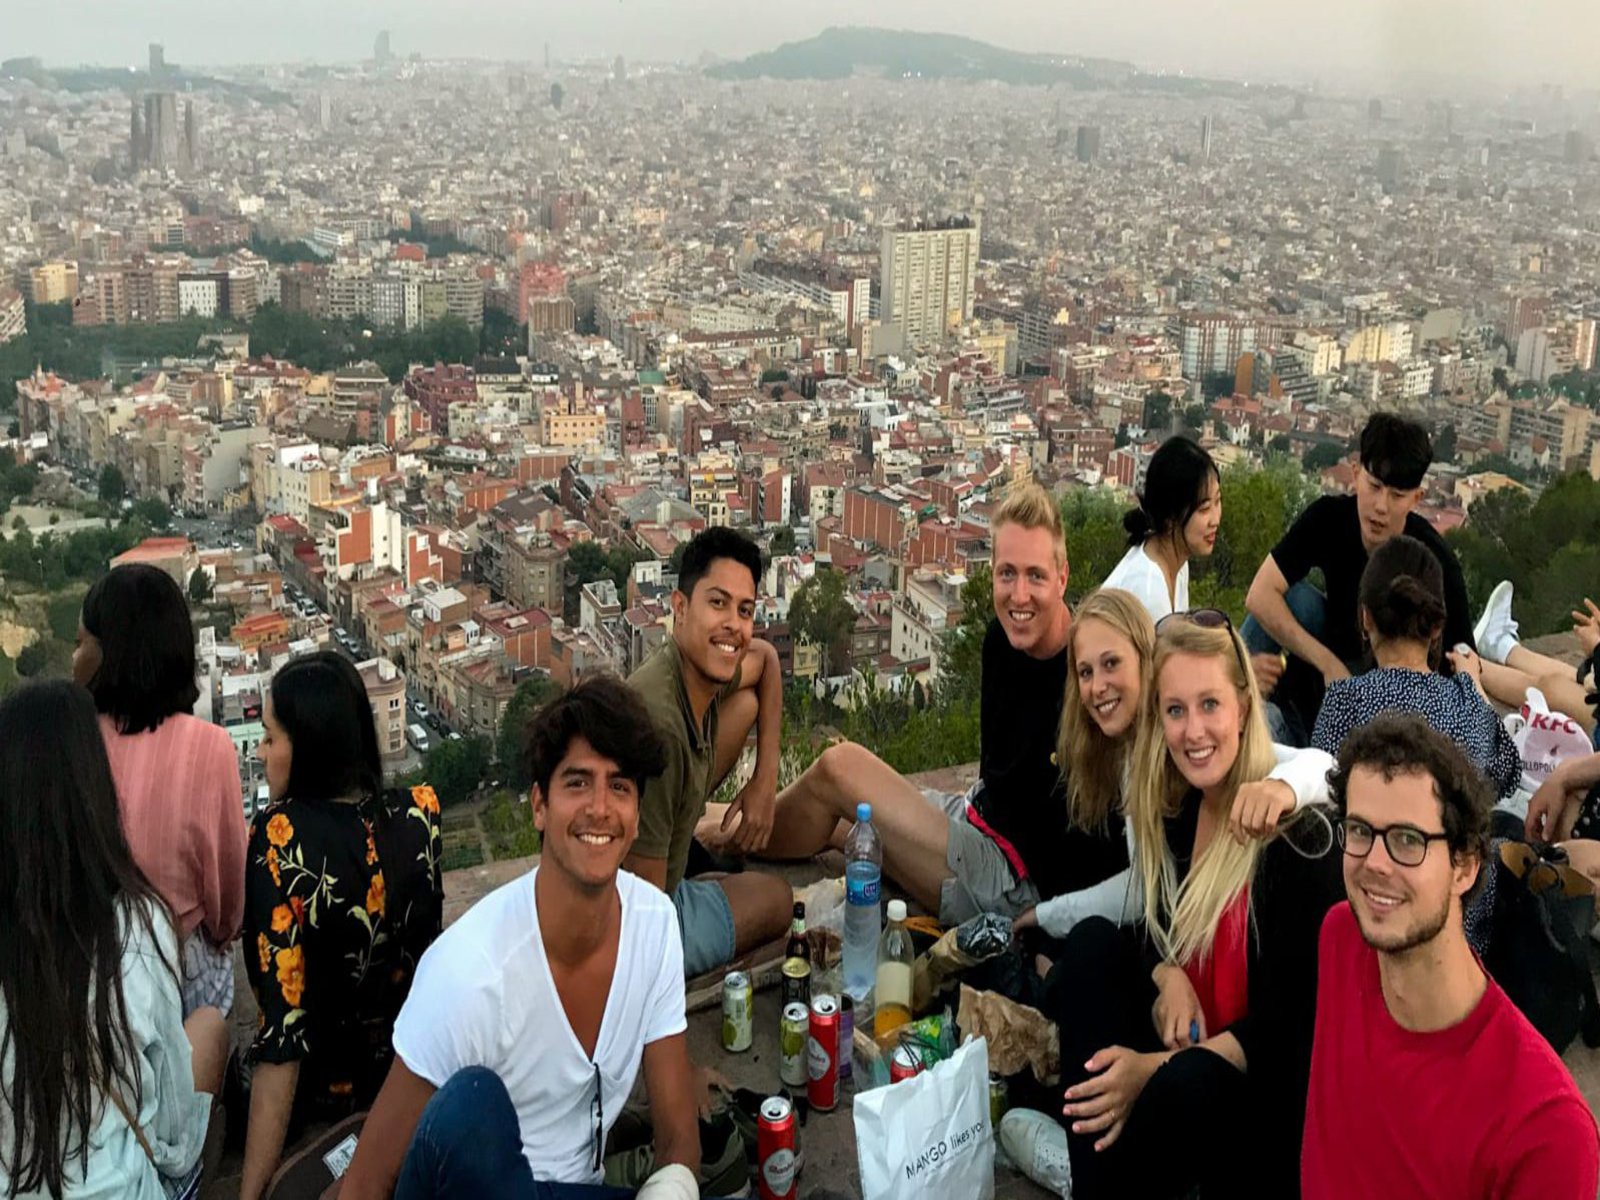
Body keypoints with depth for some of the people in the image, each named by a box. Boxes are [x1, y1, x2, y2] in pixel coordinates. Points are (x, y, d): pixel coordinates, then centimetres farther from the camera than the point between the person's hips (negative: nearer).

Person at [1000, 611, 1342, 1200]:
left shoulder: (1295, 832, -18)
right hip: (1186, 1044, 6)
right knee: (1092, 940, -14)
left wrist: (1158, 1068, -28)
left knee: (1189, 1084, -37)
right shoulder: (1175, 811, 1)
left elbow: (1291, 1019, -21)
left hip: (1269, 1080, -6)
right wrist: (1168, 978, -12)